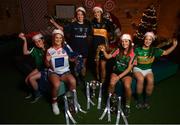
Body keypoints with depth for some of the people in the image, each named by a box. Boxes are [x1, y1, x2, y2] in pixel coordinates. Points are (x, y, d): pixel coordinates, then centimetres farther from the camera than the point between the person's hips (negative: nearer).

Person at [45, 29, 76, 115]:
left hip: (65, 71, 2)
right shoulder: (49, 50, 0)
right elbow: (47, 65, 5)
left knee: (73, 81, -30)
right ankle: (54, 103, -3)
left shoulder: (66, 48, 4)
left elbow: (71, 59, 10)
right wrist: (47, 60, -16)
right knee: (56, 84, -33)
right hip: (53, 72, -1)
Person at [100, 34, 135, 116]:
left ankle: (127, 105, -4)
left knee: (127, 86, -30)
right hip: (116, 71, 2)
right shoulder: (118, 50, -2)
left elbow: (129, 68, -11)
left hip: (126, 73, -1)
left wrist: (119, 77, -19)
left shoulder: (132, 53, -8)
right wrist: (104, 51, -21)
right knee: (112, 83, -29)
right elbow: (108, 56, -1)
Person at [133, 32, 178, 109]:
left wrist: (174, 45, -2)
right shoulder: (137, 49, -5)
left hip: (148, 70, 2)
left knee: (151, 80, -30)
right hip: (138, 68, -2)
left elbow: (166, 52, 9)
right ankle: (139, 101, -13)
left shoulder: (154, 50, 2)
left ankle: (146, 101, -8)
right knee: (141, 79, -34)